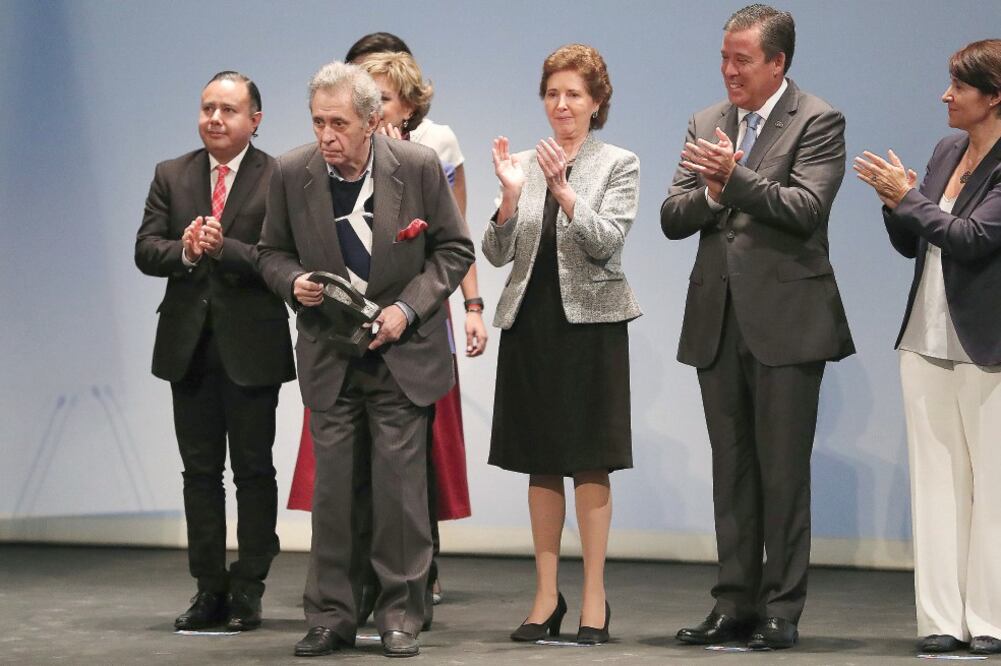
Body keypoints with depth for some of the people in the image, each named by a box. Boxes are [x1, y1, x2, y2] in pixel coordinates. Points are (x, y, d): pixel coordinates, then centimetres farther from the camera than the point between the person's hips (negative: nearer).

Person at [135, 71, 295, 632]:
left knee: (254, 470, 4)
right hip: (189, 344, 4)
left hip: (252, 347, -4)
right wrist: (184, 252, -18)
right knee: (200, 471, 9)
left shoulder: (280, 179, -6)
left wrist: (224, 248, -26)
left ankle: (249, 591, 11)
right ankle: (210, 590, 15)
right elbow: (145, 250, 2)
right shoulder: (171, 176, 8)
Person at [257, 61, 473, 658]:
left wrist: (408, 307, -13)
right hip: (329, 357, 2)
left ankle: (401, 614, 11)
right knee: (331, 485, 3)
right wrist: (293, 281, -14)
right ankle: (331, 615, 12)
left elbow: (455, 249, -1)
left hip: (402, 352, -1)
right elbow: (272, 251, 8)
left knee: (401, 484, 0)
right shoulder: (292, 173, -6)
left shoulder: (419, 166, -10)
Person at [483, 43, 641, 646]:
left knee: (590, 461, -2)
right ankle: (547, 595, 14)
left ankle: (594, 597, 3)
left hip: (589, 322, -3)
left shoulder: (619, 165, 0)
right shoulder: (524, 164, 8)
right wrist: (510, 194, -14)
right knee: (542, 462, 7)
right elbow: (498, 253, 1)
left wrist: (563, 190, -22)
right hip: (531, 323, 3)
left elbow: (608, 241, -13)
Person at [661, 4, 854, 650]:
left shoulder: (818, 122, -4)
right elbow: (672, 217, 8)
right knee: (732, 469, 10)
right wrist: (711, 193, -12)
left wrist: (736, 177, -24)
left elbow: (807, 208, -16)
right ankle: (735, 603, 15)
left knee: (784, 470, -2)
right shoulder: (707, 123, 13)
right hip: (719, 321, 6)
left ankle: (782, 609, 4)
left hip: (786, 320, -6)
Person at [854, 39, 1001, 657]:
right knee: (937, 483, 8)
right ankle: (943, 619, 12)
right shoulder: (947, 153, 12)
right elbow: (911, 245, 17)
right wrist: (896, 204, -2)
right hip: (929, 341, 8)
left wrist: (908, 198, -13)